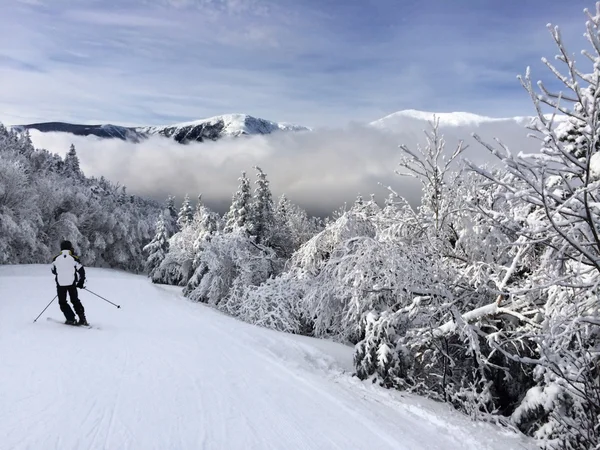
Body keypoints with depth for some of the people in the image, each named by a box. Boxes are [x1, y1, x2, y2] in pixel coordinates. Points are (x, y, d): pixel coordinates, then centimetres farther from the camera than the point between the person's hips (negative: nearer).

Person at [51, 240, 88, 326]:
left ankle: (71, 319, 3)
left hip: (60, 284, 0)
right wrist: (81, 282, 10)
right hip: (72, 283, 1)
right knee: (75, 300, 16)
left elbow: (53, 271, 14)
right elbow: (81, 271, -3)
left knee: (62, 302, 13)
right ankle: (82, 318, 8)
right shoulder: (74, 258, -5)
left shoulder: (56, 259, -1)